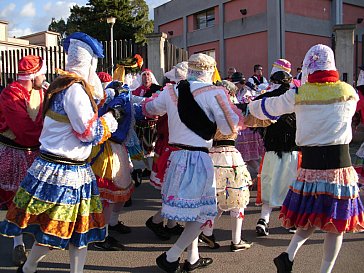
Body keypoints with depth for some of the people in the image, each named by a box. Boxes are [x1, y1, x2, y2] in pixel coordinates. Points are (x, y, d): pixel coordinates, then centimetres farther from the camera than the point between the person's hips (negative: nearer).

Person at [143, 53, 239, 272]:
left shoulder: (171, 92, 6)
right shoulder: (214, 93, -11)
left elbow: (148, 108, 21)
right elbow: (230, 127, -9)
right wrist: (234, 112, 11)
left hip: (175, 155, 7)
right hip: (198, 158, -7)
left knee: (190, 209, 20)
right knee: (204, 211, 7)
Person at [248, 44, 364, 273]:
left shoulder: (298, 94, -2)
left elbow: (265, 108, 9)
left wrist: (251, 105, 31)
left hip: (311, 162, 1)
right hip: (340, 162, -1)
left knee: (311, 216, 18)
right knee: (337, 221, 8)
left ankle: (289, 255, 2)